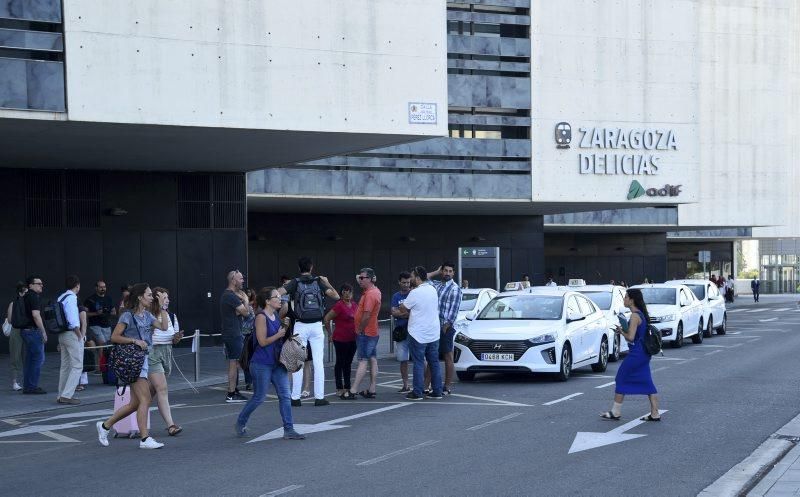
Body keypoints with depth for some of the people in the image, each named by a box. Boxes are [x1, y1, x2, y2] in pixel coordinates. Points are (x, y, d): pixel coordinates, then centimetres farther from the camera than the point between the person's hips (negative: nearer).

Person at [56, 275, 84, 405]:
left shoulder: (60, 298, 11)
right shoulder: (71, 298, -15)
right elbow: (73, 321, -22)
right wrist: (80, 335, -12)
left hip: (62, 334, 9)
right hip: (72, 334, -9)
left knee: (65, 365, 16)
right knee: (77, 366, -4)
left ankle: (62, 395, 20)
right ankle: (67, 395, -9)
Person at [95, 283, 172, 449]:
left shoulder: (147, 315, 15)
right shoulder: (128, 316, -8)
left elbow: (164, 327, 5)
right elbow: (114, 337, -10)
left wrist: (162, 307, 4)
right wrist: (135, 340, -18)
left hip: (144, 359, 9)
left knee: (135, 404, 10)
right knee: (145, 399, -13)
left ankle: (105, 426, 24)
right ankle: (145, 439, -9)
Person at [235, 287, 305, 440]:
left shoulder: (276, 316, 10)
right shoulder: (261, 317, -14)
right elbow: (262, 341, -17)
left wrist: (285, 328, 6)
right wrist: (279, 334, -11)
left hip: (277, 363, 8)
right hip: (262, 364, -8)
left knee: (285, 396, 0)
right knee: (259, 398, 3)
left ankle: (288, 430, 2)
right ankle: (240, 423, 25)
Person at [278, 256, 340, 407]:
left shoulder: (295, 282, -3)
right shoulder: (319, 281, 3)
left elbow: (278, 293, -15)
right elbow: (336, 296, 3)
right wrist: (327, 283, 18)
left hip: (300, 326, -1)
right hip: (317, 326, 1)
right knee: (319, 362, 3)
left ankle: (295, 398, 4)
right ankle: (319, 397, 2)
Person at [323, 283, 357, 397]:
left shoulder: (355, 305, 8)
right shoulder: (339, 305, -13)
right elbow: (326, 319, -13)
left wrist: (357, 332, 15)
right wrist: (330, 333, -6)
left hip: (352, 340, 7)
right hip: (340, 339, -7)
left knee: (348, 363, 13)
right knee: (340, 363, 2)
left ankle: (347, 387, 21)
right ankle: (339, 388, 7)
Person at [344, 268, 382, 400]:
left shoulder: (370, 294, -19)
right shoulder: (375, 291, 12)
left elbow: (367, 315, -24)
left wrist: (360, 330, -14)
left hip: (365, 333, -10)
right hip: (373, 332, 10)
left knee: (363, 361, -9)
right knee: (373, 360, 9)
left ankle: (352, 391, -9)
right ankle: (371, 390, 12)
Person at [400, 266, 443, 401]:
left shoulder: (415, 293, -16)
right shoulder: (433, 289, 5)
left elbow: (403, 308, -7)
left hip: (418, 334, -6)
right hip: (434, 333, 6)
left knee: (418, 363, -1)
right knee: (434, 362, 10)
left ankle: (417, 392, 0)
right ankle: (437, 391, 12)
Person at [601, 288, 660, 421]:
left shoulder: (635, 316, -17)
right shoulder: (642, 314, 12)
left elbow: (630, 337, -22)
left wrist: (621, 331, -5)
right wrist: (623, 331, 8)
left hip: (636, 354, -9)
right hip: (644, 353, 9)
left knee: (621, 379, 2)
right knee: (646, 382, 10)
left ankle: (615, 412, 8)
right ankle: (655, 414, 10)